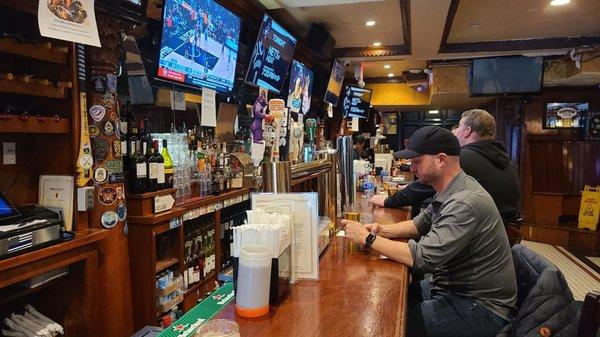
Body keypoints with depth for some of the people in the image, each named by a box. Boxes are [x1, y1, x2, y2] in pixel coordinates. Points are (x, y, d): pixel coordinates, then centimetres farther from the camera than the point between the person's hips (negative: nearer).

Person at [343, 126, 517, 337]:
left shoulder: (465, 203, -27)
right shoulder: (449, 193, 4)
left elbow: (421, 258, -30)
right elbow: (420, 224, 15)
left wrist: (368, 238, -21)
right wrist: (383, 231, -3)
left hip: (482, 309, -9)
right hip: (453, 286, 9)